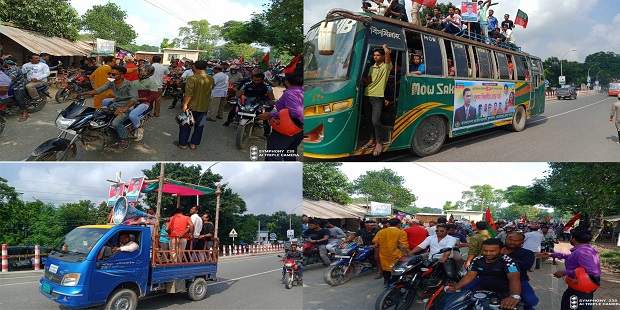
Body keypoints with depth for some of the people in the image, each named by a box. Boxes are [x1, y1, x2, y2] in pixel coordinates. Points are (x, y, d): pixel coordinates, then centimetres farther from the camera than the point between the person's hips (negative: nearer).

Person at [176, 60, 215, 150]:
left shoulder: (192, 78, -18)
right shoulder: (211, 79, -1)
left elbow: (189, 93, -22)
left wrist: (185, 104, -17)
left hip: (192, 106, -4)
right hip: (204, 107, 4)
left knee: (186, 125, 9)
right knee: (199, 126, 14)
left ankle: (182, 143, 16)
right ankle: (194, 144, 20)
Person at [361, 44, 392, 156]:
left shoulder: (386, 67, -1)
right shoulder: (372, 68, 18)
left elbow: (387, 52, -16)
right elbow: (367, 82, 14)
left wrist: (384, 46, 5)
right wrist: (361, 77, -4)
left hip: (377, 97, -7)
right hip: (367, 96, 7)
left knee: (375, 121, -14)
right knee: (368, 120, 9)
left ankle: (379, 143, 0)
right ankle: (372, 140, 21)